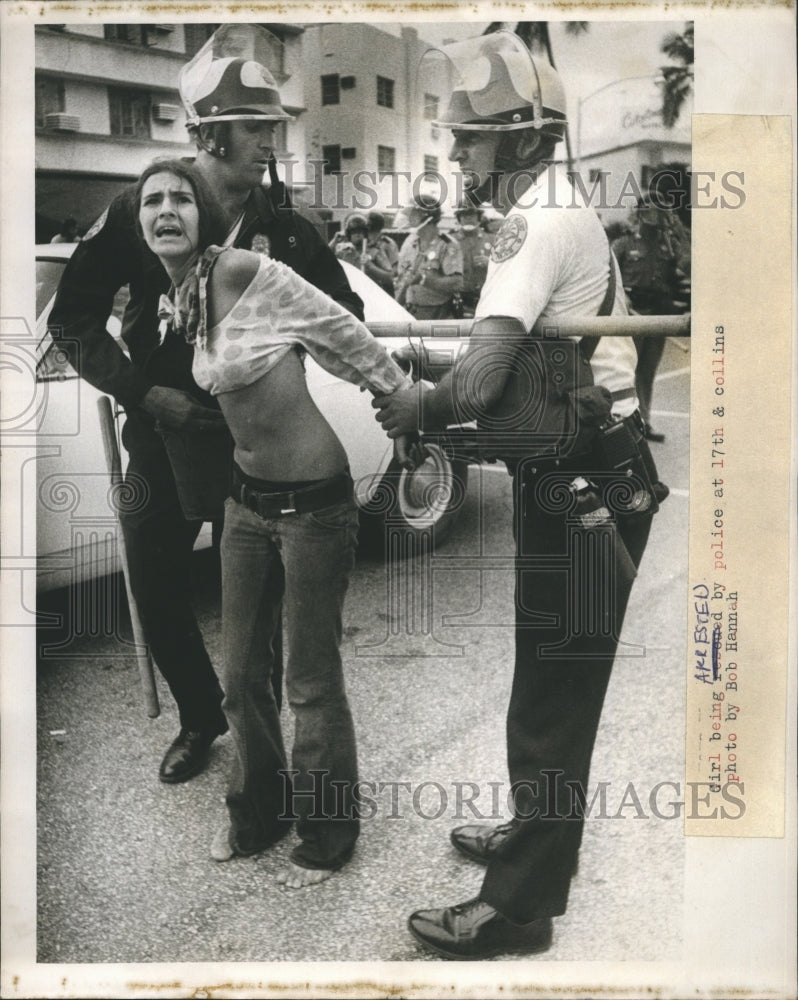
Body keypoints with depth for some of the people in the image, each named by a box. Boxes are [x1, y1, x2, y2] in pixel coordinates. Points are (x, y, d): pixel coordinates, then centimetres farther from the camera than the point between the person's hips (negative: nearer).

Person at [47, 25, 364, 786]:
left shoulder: (284, 226, -3)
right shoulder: (139, 209, -7)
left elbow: (343, 313, 3)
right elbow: (74, 318, -5)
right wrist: (145, 391, -17)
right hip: (159, 438, 1)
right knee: (159, 598, 11)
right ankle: (200, 717, 36)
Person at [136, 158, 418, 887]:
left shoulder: (249, 272, -17)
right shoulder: (181, 303, 5)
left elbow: (350, 340, -10)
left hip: (313, 502, -7)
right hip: (248, 500, 7)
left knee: (312, 685, 6)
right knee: (243, 677, 17)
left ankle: (327, 836, 29)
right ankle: (258, 815, 40)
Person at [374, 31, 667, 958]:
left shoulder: (539, 222, -18)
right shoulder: (560, 208, 13)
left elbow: (478, 383, -27)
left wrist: (418, 407, -8)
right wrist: (432, 394, 4)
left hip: (580, 496, -10)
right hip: (584, 483, 10)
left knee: (550, 699, 2)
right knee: (556, 687, 22)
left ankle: (518, 906, 17)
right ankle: (533, 835, 41)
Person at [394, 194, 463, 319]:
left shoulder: (448, 246, -7)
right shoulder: (409, 243, 12)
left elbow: (457, 284, -19)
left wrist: (424, 279, -22)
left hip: (437, 314, -5)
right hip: (410, 313, 5)